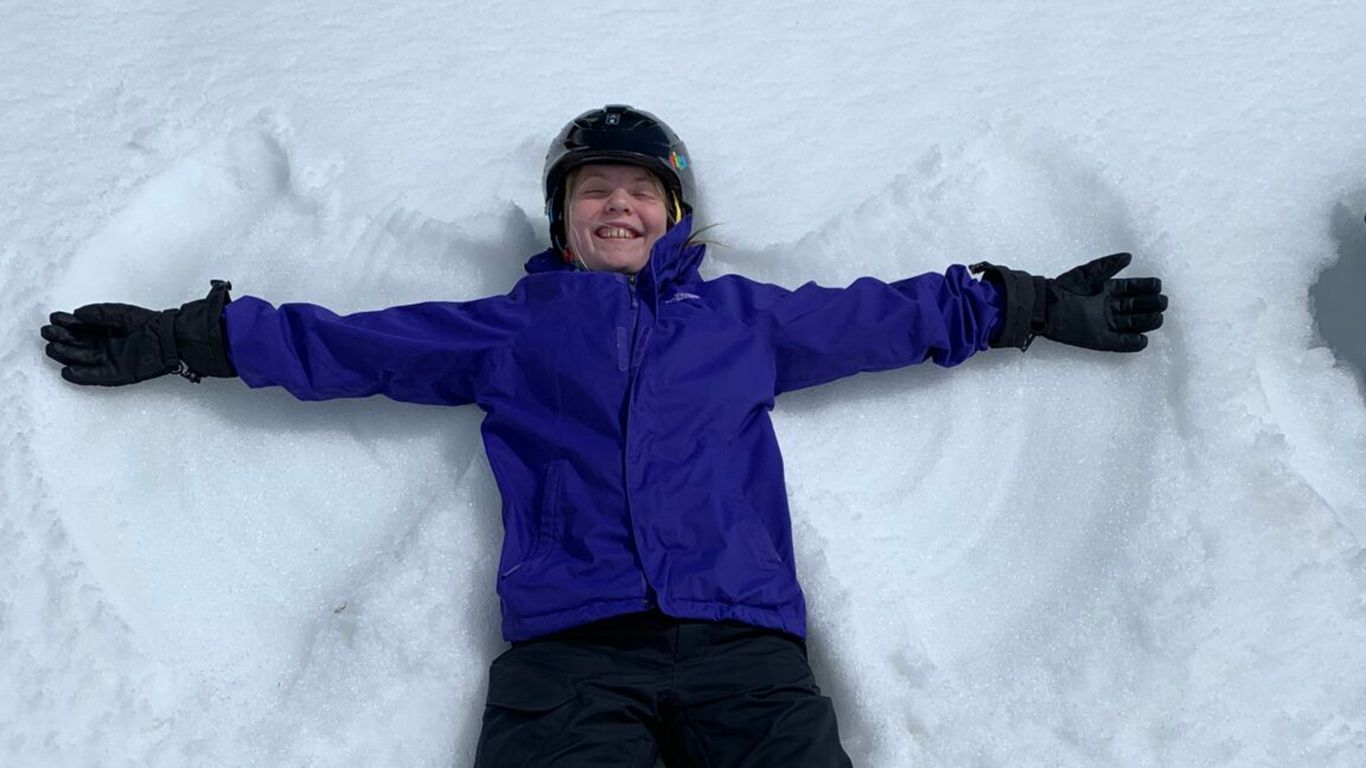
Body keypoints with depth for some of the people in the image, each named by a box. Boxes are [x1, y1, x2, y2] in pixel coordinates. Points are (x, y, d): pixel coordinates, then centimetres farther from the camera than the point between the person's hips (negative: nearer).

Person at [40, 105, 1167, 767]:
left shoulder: (744, 317, 23)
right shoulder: (508, 331, 21)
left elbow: (894, 313, 29)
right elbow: (346, 343, 21)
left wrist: (1032, 306, 30)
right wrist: (184, 339, 19)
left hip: (742, 639, 1)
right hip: (568, 643, 0)